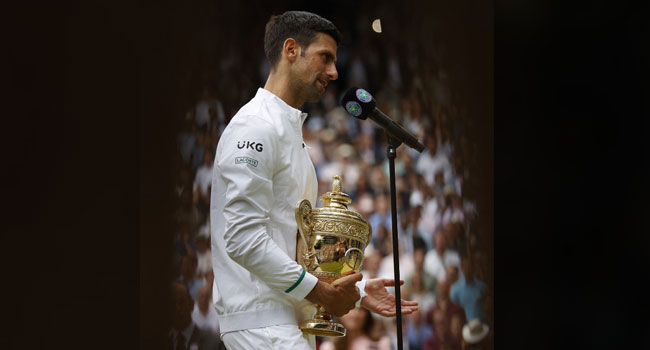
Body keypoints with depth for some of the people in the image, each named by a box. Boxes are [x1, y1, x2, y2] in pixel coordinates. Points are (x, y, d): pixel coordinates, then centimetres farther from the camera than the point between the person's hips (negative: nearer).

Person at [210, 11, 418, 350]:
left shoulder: (290, 131, 22)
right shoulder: (255, 128, -11)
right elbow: (244, 238, -20)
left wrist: (356, 291, 15)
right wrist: (319, 291, -18)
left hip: (292, 321, 10)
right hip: (262, 321, -10)